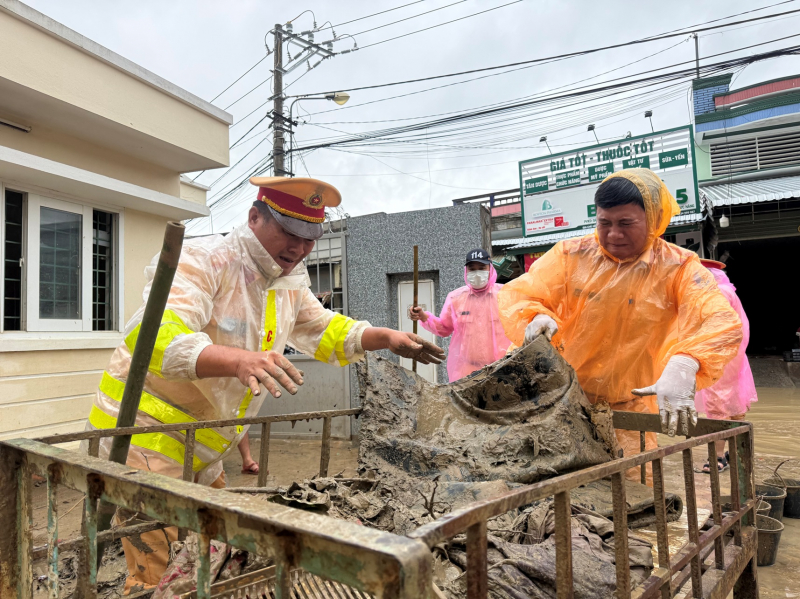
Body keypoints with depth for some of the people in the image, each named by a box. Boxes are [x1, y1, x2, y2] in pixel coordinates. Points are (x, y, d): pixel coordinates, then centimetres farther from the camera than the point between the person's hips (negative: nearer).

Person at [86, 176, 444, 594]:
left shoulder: (289, 285, 5)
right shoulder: (203, 261, -20)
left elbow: (325, 329, 19)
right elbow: (155, 335, -34)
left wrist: (386, 337, 4)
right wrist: (237, 360, -50)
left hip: (203, 449, 7)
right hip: (146, 430, -7)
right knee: (156, 574, -6)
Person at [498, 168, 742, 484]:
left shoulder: (676, 267, -5)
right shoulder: (571, 255, -2)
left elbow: (722, 322, -19)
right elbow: (515, 294, -5)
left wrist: (683, 367, -39)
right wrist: (536, 317, -29)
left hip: (630, 408, 0)